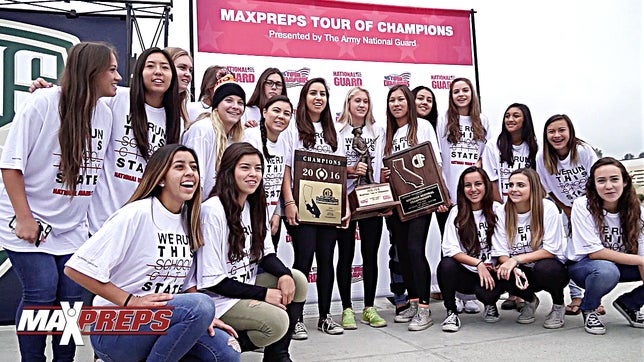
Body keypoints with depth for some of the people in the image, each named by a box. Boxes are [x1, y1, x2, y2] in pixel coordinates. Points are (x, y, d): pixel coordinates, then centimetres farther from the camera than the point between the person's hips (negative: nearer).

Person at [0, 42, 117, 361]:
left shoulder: (104, 114, 2)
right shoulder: (42, 102, -14)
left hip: (72, 227, 5)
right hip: (28, 221, -5)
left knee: (72, 296, 3)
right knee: (41, 293, -9)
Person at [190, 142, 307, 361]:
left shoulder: (254, 206, 4)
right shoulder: (213, 210, -22)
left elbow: (266, 254, 9)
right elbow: (212, 281, -21)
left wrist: (284, 275, -13)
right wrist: (263, 294, -18)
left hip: (246, 285, 8)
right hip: (218, 297, -8)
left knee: (298, 281, -7)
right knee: (277, 321, -24)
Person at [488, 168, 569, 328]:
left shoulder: (548, 208, -13)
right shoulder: (502, 212, -4)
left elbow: (551, 250, -16)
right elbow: (501, 252, -5)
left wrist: (516, 259, -24)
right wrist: (514, 268, -26)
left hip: (550, 268, -3)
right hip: (521, 271, 3)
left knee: (544, 267, -37)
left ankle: (558, 305, 0)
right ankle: (530, 300, 9)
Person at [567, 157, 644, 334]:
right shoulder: (582, 206, -21)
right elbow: (594, 252, -23)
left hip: (622, 266, 5)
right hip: (582, 265, -5)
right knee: (606, 270, -37)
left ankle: (629, 304, 9)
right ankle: (588, 310, -6)